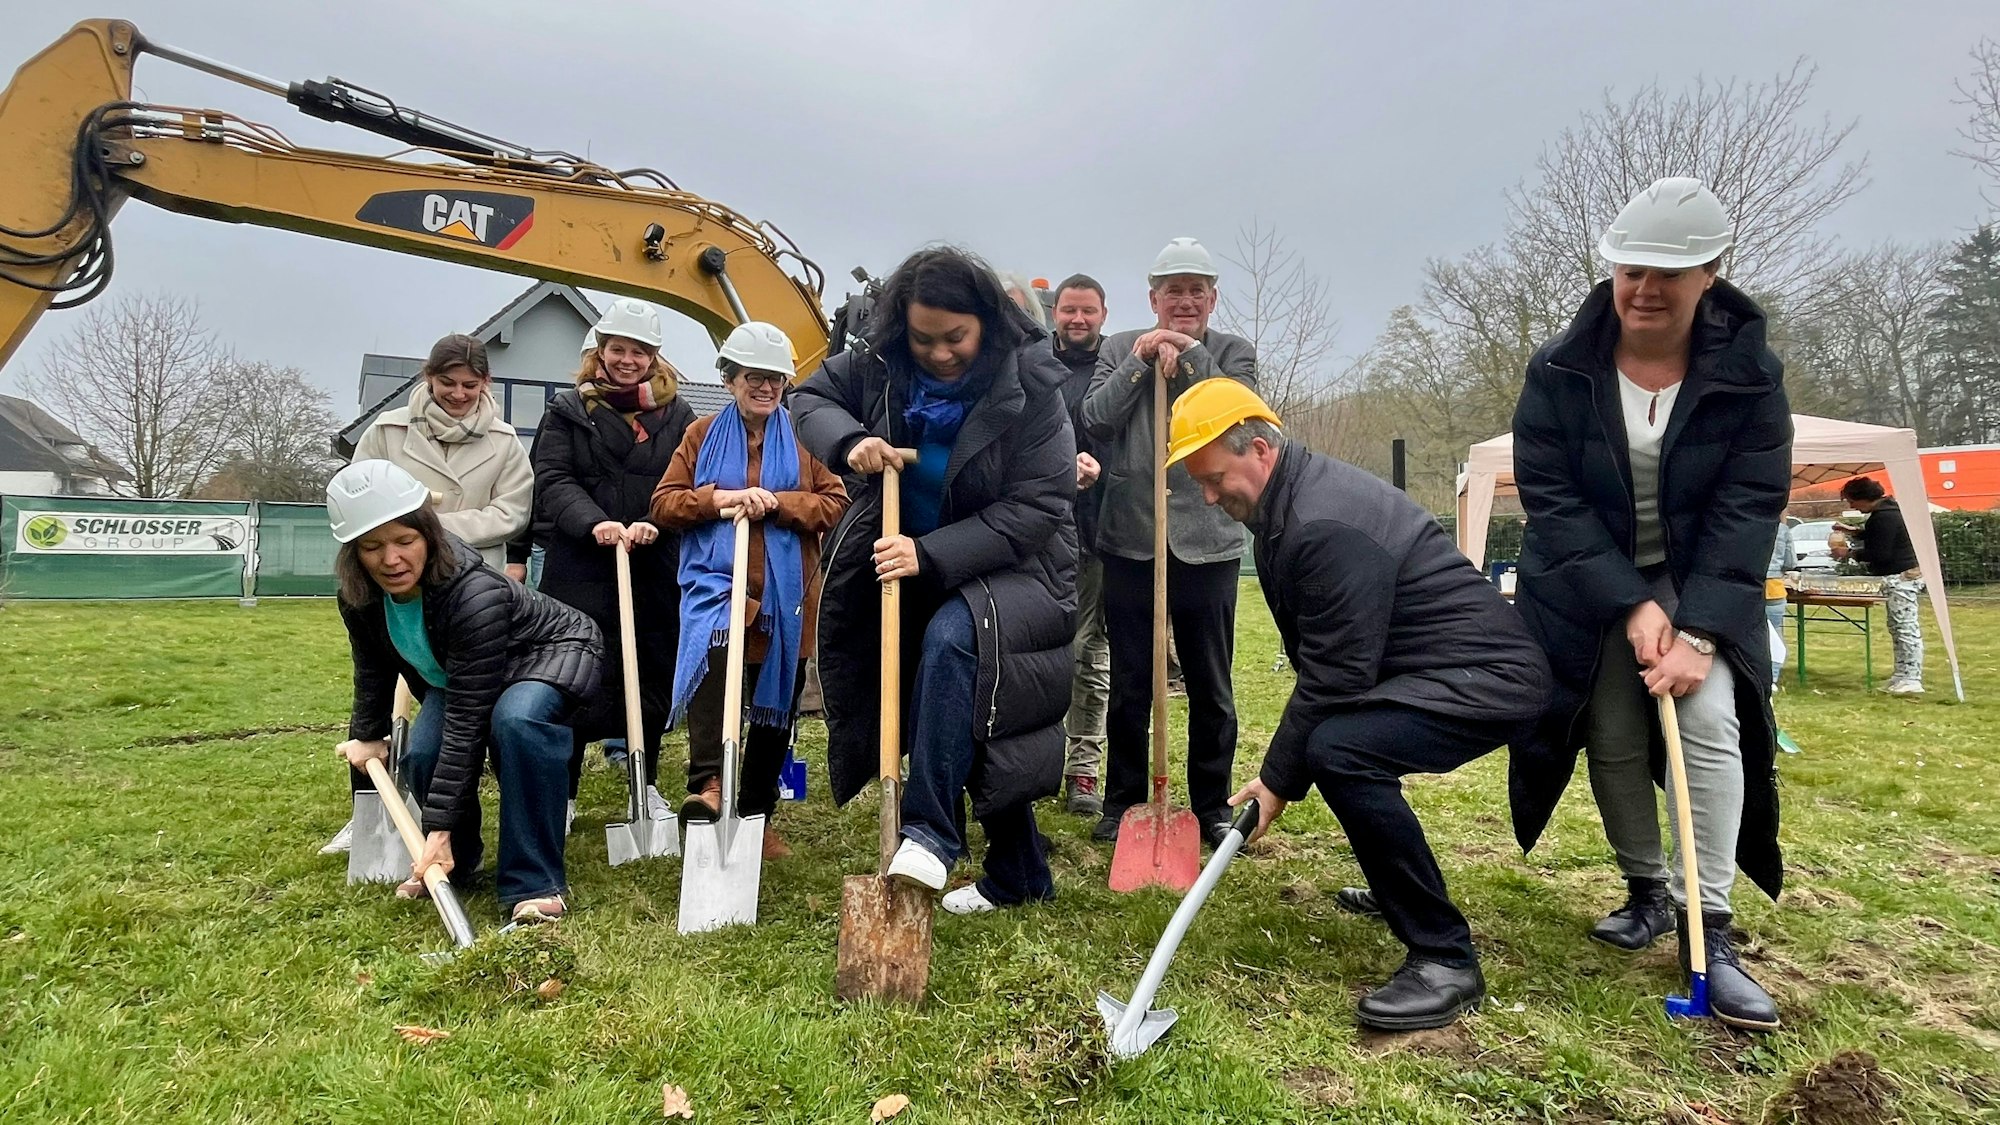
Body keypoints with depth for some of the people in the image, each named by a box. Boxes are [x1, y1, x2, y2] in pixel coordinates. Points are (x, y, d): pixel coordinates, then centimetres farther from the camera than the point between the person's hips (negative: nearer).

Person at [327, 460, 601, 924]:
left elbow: (469, 720, -39)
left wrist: (440, 828, -38)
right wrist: (367, 734, 18)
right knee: (423, 753, -19)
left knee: (517, 720, -38)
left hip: (552, 651, -6)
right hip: (458, 675, 7)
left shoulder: (475, 593, -40)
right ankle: (453, 864, 11)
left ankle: (535, 884, -29)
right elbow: (373, 668, 6)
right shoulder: (360, 598, -18)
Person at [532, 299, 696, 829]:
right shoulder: (568, 410, 7)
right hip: (580, 568, -1)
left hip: (657, 570, 2)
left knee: (655, 676, 9)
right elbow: (552, 479, -2)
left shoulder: (676, 414, 9)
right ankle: (563, 791, 13)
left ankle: (648, 784, 26)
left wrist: (653, 523, -18)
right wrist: (593, 523, -19)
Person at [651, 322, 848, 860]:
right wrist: (718, 498, -14)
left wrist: (778, 502, -15)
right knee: (715, 652, -35)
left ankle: (757, 814, 25)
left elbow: (836, 504, 0)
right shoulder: (703, 435, 9)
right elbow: (664, 503, 4)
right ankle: (709, 783, -33)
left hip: (785, 594, 2)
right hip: (717, 581, -1)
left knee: (777, 704, 9)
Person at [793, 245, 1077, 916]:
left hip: (1012, 569, -5)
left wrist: (931, 554, -32)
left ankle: (930, 834, -31)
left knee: (952, 637, -37)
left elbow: (1035, 509, -23)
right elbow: (811, 397, 3)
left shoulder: (1030, 387, -20)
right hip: (921, 572, 5)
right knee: (975, 730, 9)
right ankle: (1018, 877, 26)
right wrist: (847, 440, -21)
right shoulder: (882, 364, -8)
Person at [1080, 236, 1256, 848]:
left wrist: (1189, 353, -13)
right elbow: (1094, 419, -4)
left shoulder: (1234, 352, 8)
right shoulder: (1119, 349, 9)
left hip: (1207, 542, 0)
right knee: (1129, 684, 10)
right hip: (1129, 541, 0)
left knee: (1211, 687, 9)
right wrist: (1140, 362, -11)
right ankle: (1122, 802, 23)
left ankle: (1212, 804, 23)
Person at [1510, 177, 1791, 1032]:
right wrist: (1631, 605, -23)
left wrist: (1697, 631, -24)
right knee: (1615, 743, 1)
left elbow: (1748, 510, -14)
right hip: (1590, 591, 0)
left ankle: (1712, 933, -8)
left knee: (1710, 721, -17)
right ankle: (1648, 891, 24)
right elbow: (1550, 498, -15)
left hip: (1699, 586, 0)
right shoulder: (1559, 372, -12)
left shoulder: (1749, 376, -10)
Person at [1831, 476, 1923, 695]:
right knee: (1898, 628, 14)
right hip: (1901, 576, 11)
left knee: (1906, 628, -10)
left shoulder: (1884, 517, -20)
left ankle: (1911, 680, -9)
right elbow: (1878, 536, 29)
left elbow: (1881, 554, -22)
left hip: (1900, 578, -11)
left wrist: (1850, 553, -13)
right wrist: (1853, 534, 16)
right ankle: (1902, 676, 19)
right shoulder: (1885, 510, 13)